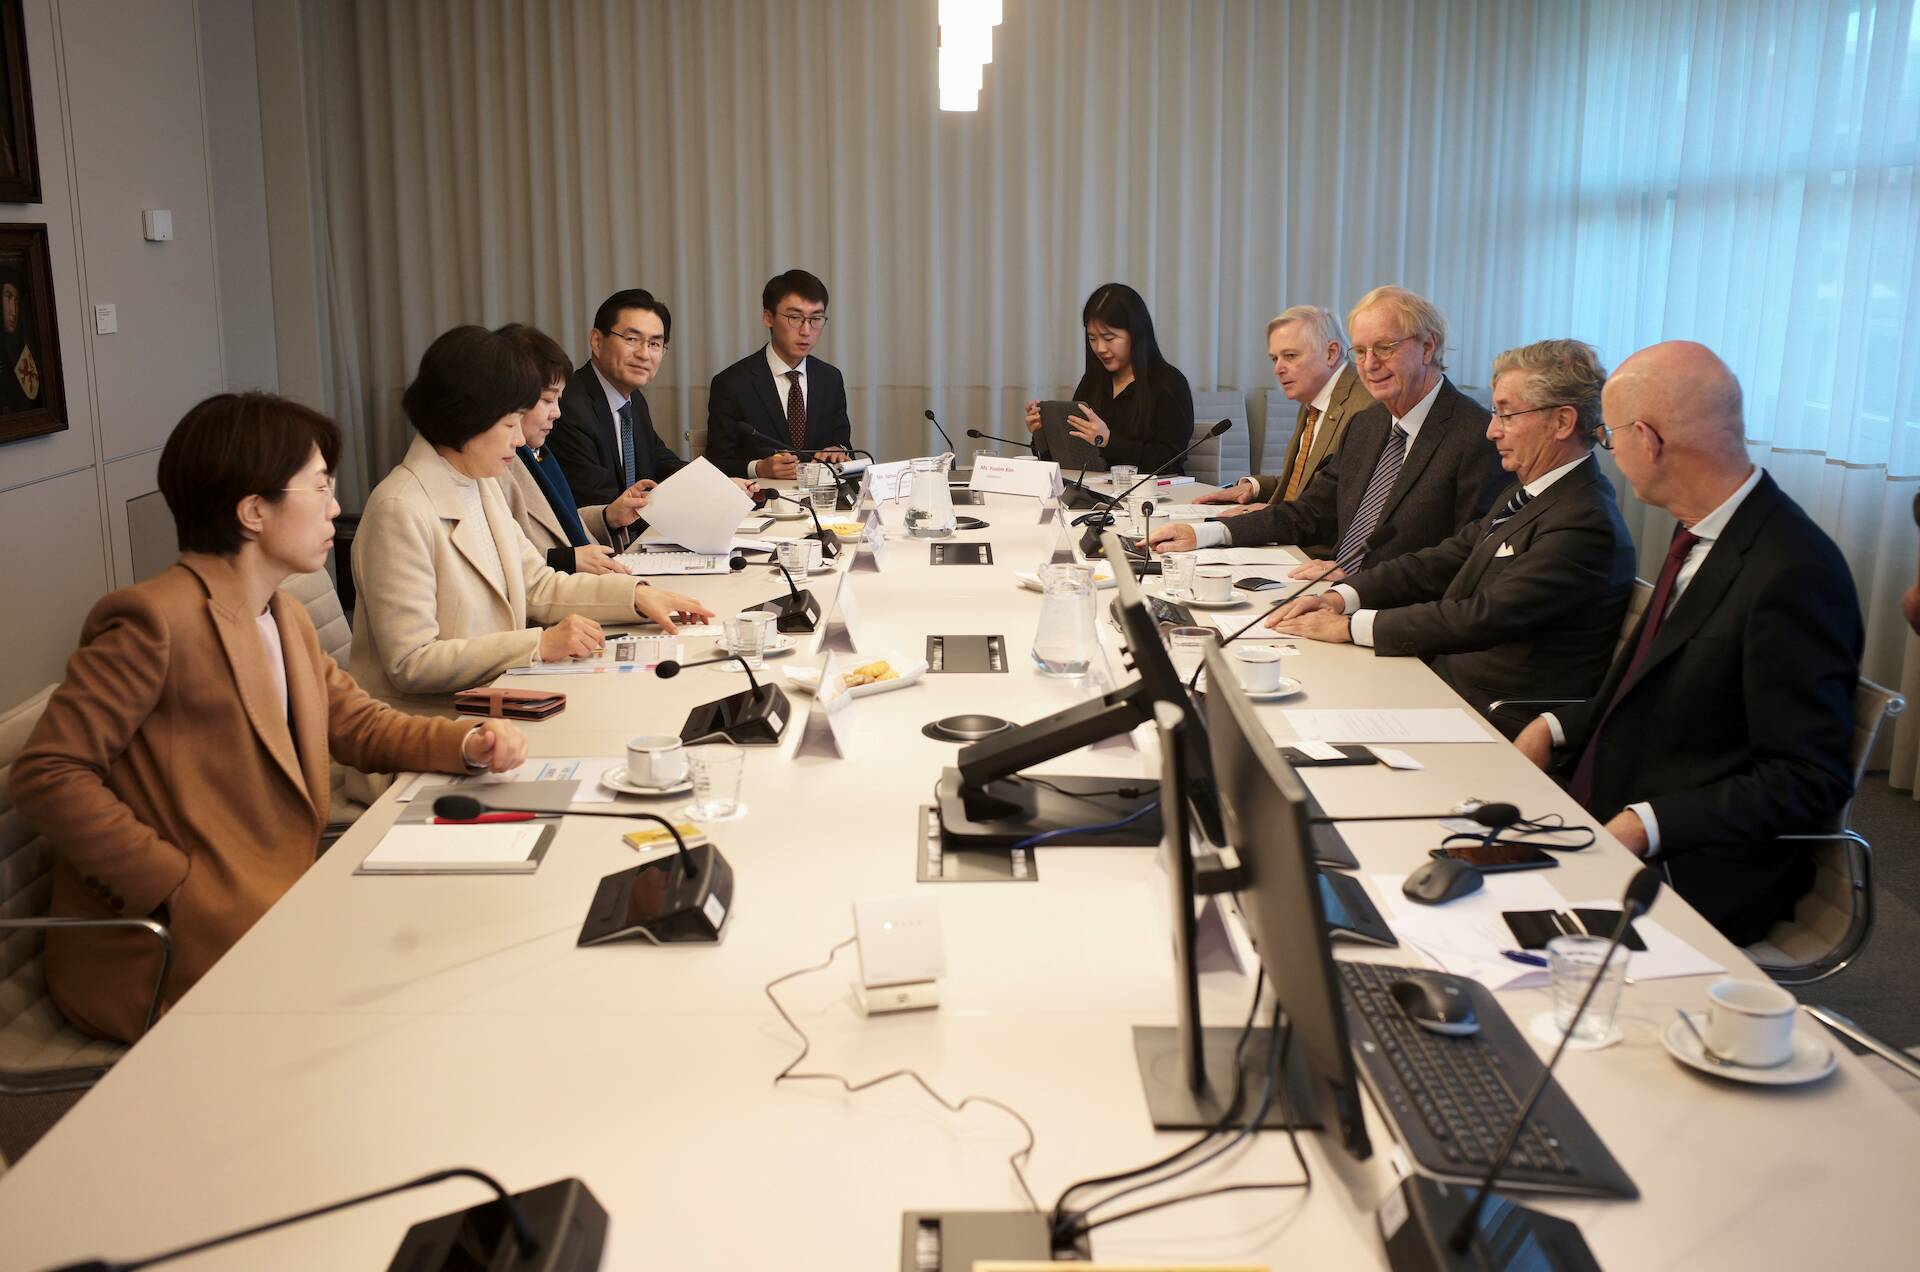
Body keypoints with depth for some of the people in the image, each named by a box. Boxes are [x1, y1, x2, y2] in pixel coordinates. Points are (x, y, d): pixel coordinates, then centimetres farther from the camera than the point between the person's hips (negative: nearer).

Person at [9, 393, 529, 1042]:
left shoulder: (287, 620, 12)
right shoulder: (155, 620, -18)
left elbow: (353, 721, 18)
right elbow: (48, 775, -19)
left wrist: (469, 743, -1)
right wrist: (182, 886, -23)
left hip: (265, 908, 9)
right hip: (157, 958, -8)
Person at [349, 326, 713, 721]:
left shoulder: (483, 487, 10)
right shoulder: (401, 511, -18)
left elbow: (536, 586, 18)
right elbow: (411, 664, -21)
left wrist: (636, 595, 4)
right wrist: (540, 644, -23)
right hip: (422, 723, -8)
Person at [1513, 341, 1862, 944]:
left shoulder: (1795, 575, -21)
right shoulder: (1702, 536, 8)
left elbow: (1809, 782, -20)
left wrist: (1643, 827, -25)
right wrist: (1555, 728, 4)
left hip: (1691, 872, -8)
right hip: (1604, 820, 9)